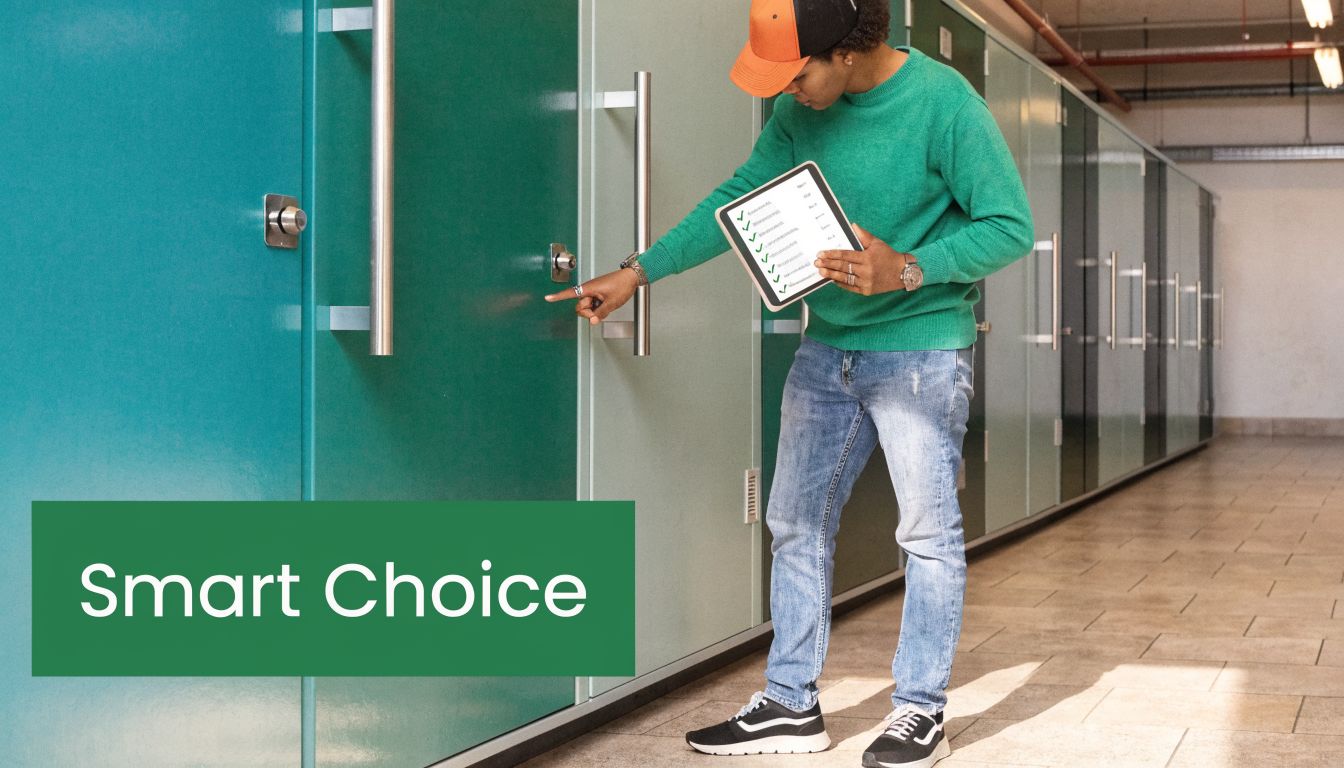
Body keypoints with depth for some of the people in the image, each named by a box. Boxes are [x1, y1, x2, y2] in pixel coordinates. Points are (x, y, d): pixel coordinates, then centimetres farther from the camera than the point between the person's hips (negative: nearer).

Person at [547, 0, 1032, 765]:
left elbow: (1011, 226, -15)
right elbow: (741, 198, 8)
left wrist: (907, 271, -25)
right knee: (797, 523, 9)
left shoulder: (944, 104, -19)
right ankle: (791, 706, 19)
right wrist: (637, 272, 6)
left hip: (922, 350, -6)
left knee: (928, 531, 0)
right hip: (829, 349, 7)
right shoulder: (801, 108, -1)